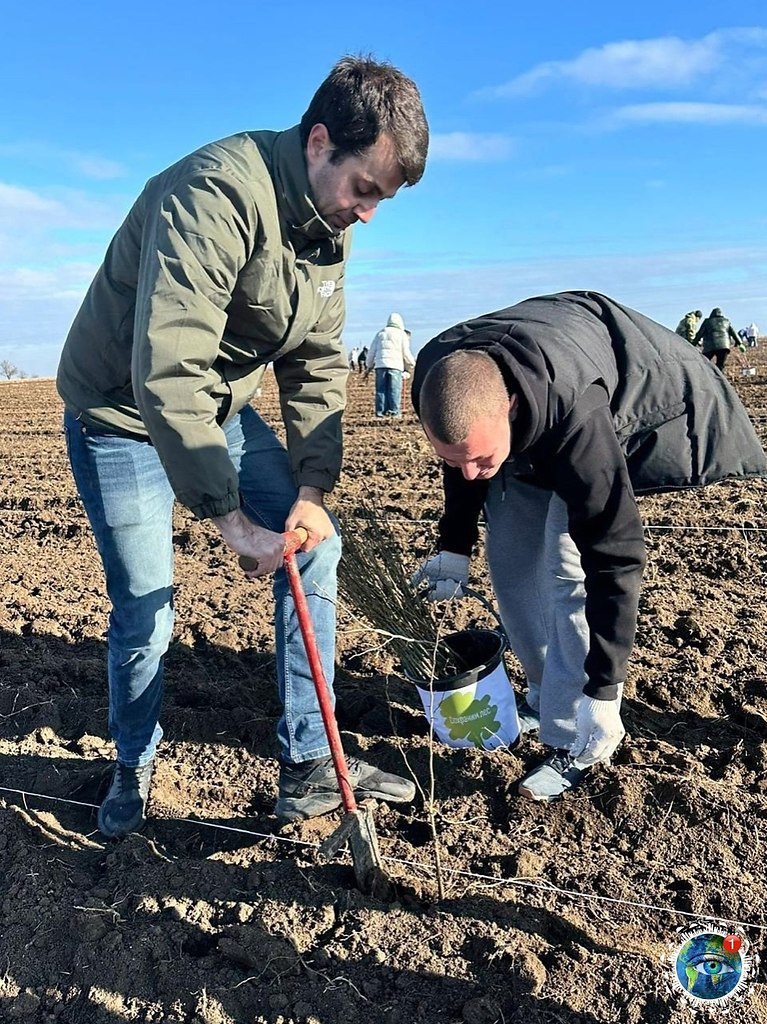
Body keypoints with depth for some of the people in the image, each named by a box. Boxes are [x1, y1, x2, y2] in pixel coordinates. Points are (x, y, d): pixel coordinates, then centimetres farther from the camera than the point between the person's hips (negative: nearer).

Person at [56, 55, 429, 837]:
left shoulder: (328, 222, -2)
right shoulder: (217, 193, -29)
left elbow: (316, 365, -1)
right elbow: (167, 374, -36)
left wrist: (312, 490, -11)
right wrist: (230, 520, -33)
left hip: (220, 408, 7)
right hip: (123, 413, -7)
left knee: (315, 546, -1)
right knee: (144, 609, -3)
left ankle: (308, 769, 10)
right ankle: (132, 769, 28)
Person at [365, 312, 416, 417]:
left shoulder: (380, 333, 17)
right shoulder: (402, 334, 7)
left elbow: (372, 351, 17)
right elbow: (406, 353, 5)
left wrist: (369, 366, 25)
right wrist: (411, 364, 20)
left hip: (380, 364, 3)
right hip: (395, 365, -3)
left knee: (381, 389, 4)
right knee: (394, 389, -2)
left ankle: (380, 411, 1)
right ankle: (394, 411, -5)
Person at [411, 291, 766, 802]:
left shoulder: (575, 413, -46)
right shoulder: (435, 379, -30)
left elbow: (615, 555, -40)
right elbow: (460, 458, -5)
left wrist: (603, 693, -36)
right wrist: (454, 545, -3)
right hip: (530, 433, 6)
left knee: (569, 569, -19)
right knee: (509, 563, 2)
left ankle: (576, 744, -5)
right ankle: (547, 697, 23)